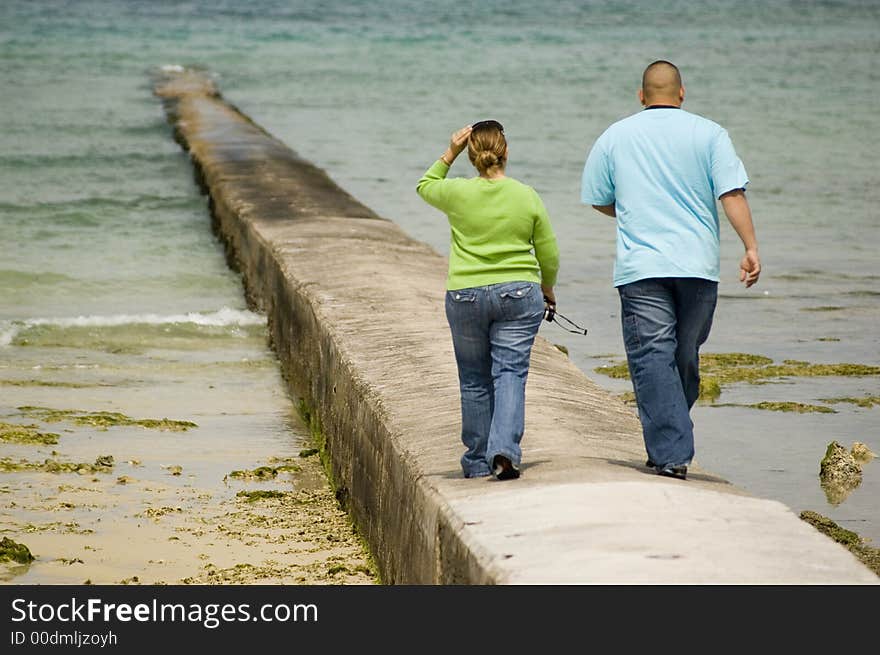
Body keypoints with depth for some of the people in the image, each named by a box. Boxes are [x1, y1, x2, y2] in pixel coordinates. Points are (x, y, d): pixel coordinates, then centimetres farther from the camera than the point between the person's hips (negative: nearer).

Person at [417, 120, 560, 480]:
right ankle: (504, 450, -21)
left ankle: (478, 461, 18)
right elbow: (549, 256, 5)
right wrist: (547, 288, 23)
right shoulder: (527, 197, -2)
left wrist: (449, 154, 12)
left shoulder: (457, 193, -5)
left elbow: (424, 186, 19)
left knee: (475, 380, 11)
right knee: (510, 373, -2)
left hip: (466, 297, 0)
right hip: (518, 295, 0)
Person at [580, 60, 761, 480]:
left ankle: (670, 455, -13)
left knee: (652, 359, -4)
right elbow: (732, 194, -6)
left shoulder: (614, 137, 6)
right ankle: (674, 444, 24)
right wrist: (751, 248, -7)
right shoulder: (708, 134, 3)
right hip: (698, 264, 1)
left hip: (641, 268, -1)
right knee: (686, 357, 14)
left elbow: (598, 199, 13)